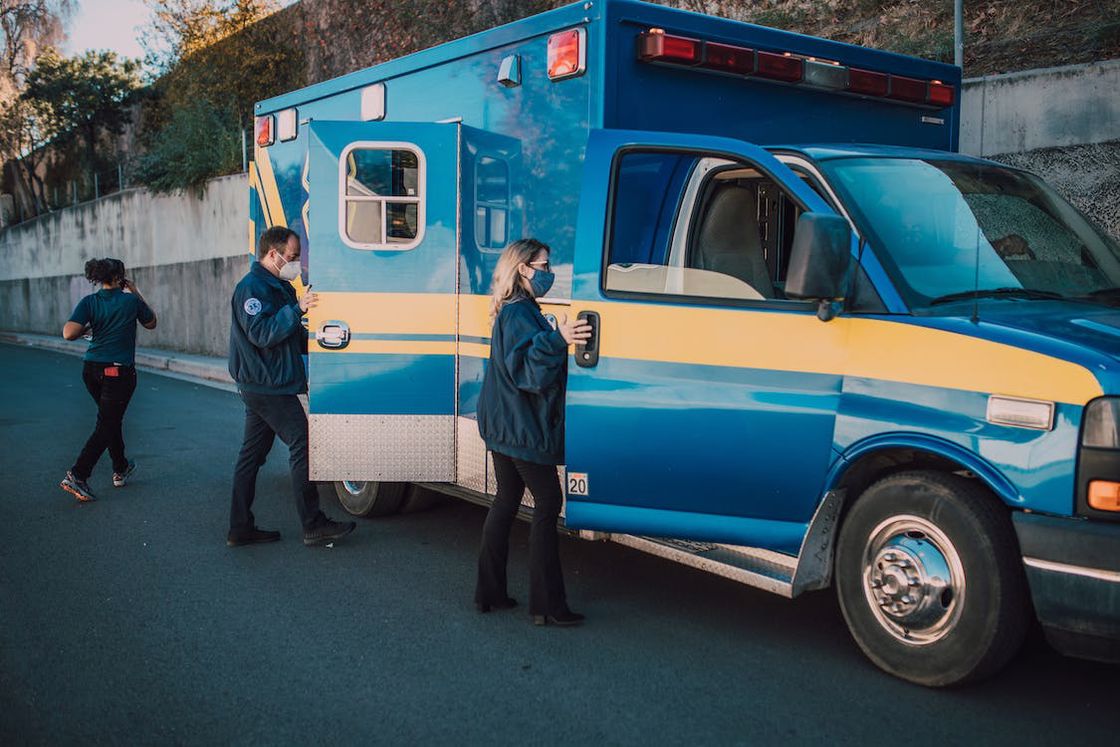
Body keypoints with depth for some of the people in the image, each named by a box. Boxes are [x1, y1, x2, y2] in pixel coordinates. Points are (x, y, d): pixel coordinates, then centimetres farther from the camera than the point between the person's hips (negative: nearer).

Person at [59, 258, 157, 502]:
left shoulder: (89, 302, -1)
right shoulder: (131, 301, -8)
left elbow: (69, 333, -13)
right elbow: (151, 323, 11)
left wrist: (89, 327, 6)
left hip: (91, 370, 5)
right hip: (120, 372, -5)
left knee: (112, 418, 22)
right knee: (106, 425, -3)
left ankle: (121, 469, 35)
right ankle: (77, 475, -14)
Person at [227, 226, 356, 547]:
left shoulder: (278, 287, 20)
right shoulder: (251, 287, -12)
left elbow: (294, 337, 26)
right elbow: (261, 333, -24)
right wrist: (297, 309, -27)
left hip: (260, 387, 10)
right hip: (269, 387, -10)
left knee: (252, 453, 11)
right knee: (302, 445, -10)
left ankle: (240, 529, 16)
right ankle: (314, 526, -7)